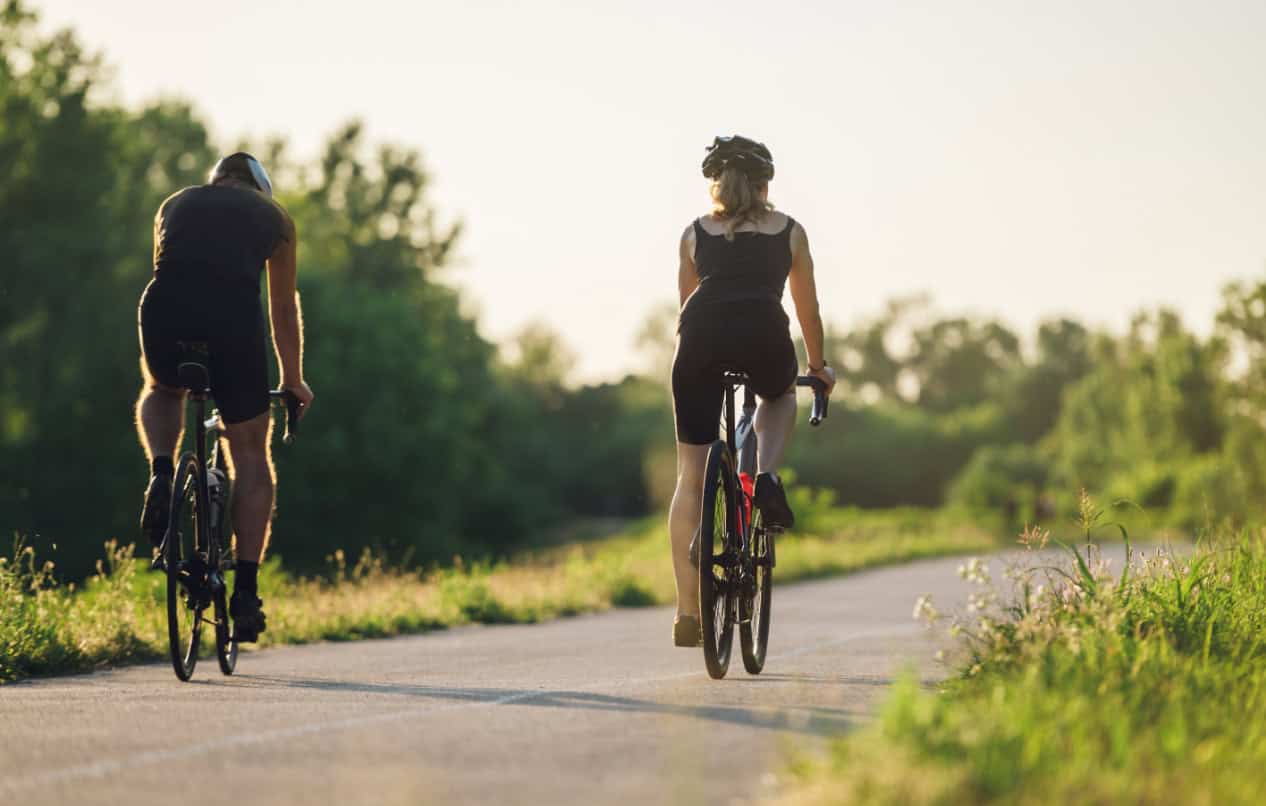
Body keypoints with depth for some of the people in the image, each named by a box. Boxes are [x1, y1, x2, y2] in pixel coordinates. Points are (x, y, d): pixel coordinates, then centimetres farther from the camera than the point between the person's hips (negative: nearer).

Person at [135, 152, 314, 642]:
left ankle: (160, 473, 5)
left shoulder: (175, 205, 30)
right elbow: (284, 310, 31)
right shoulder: (273, 217, 25)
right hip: (234, 317, -1)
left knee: (161, 392, 36)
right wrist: (293, 379, 43)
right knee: (250, 454, 14)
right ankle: (246, 592, 8)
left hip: (165, 311, 2)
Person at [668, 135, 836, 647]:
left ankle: (687, 614, 5)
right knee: (780, 397, 37)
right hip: (763, 335, -1)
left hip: (702, 335, 1)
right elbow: (808, 310, 30)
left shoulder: (695, 233, 26)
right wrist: (819, 366, 45)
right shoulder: (789, 231, 24)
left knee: (690, 476, 9)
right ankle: (767, 477, 6)